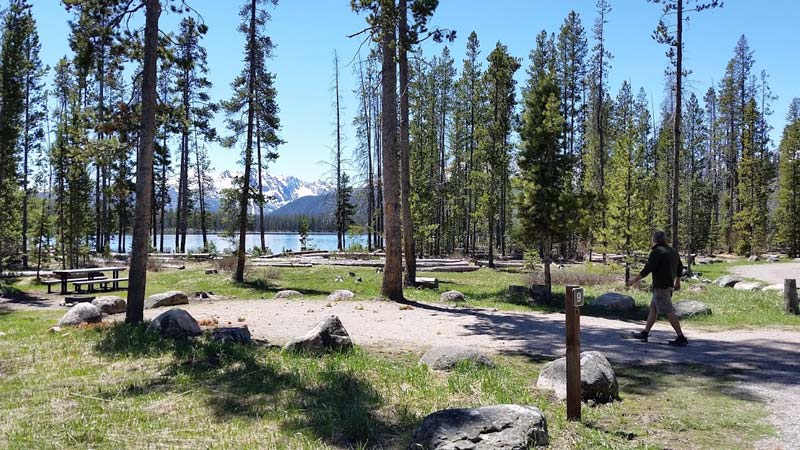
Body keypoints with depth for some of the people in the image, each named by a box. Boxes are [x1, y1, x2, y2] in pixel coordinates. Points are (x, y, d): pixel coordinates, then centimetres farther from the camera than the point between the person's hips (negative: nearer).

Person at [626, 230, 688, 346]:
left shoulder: (656, 252, -14)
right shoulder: (672, 251, 15)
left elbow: (647, 269, -18)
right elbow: (680, 268, 23)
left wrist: (634, 280, -10)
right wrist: (677, 282, 35)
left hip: (661, 286, -10)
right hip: (669, 285, 10)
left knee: (668, 312, -8)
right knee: (653, 308, 15)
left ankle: (681, 338, -9)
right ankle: (644, 334, 19)